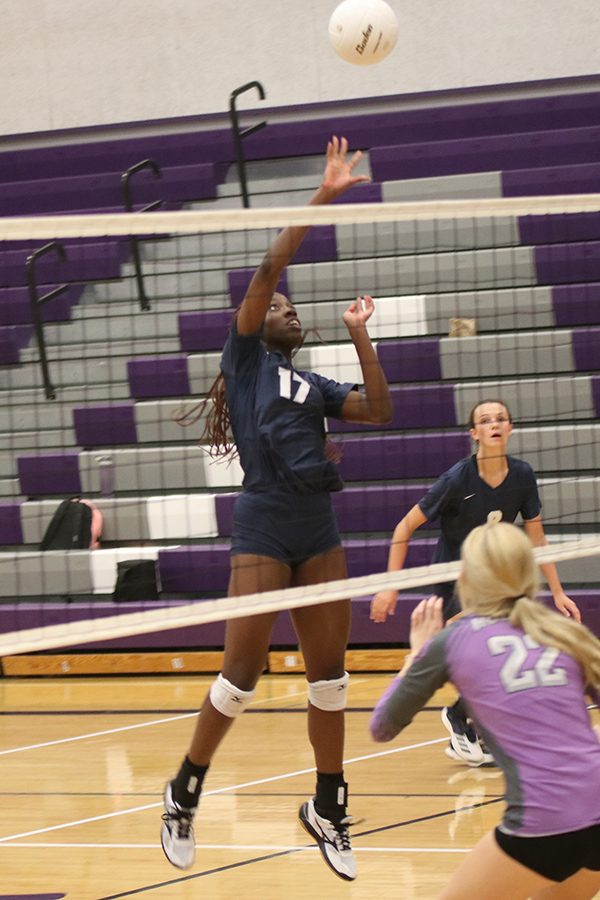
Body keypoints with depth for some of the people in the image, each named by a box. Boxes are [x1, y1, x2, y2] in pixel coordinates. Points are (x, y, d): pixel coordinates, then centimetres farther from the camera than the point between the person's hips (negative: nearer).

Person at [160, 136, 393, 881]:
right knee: (241, 676, -6)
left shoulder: (313, 385, 18)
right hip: (264, 531, -6)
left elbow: (379, 412, 5)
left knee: (329, 674, 6)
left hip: (320, 533, 6)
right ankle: (183, 794, 10)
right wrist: (323, 198, -11)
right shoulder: (246, 356, 5)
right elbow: (267, 271, -8)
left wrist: (360, 337, 5)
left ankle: (327, 807, 17)